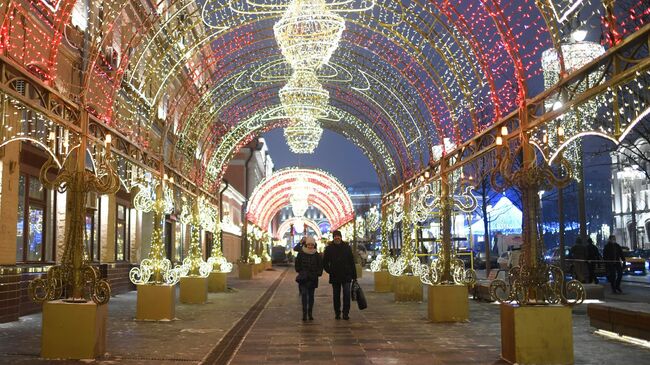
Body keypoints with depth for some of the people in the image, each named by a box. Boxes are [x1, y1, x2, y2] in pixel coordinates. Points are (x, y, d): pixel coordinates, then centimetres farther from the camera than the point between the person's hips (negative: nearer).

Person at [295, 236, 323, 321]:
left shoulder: (317, 255, 4)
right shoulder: (301, 253, 1)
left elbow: (320, 266, 9)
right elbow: (297, 264, 6)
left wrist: (318, 273, -2)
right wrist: (300, 272, -3)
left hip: (313, 279, 2)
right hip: (303, 278, -2)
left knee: (311, 295, 9)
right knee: (304, 294, -12)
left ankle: (310, 313, 17)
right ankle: (304, 313, -13)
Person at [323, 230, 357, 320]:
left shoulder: (347, 247, 3)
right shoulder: (329, 248, 3)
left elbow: (352, 262, 4)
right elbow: (325, 263, 11)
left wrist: (354, 276, 1)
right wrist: (330, 271, -1)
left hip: (346, 276, -1)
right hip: (334, 277, 1)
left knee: (347, 294, -9)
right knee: (336, 296, 8)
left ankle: (346, 313, -3)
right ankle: (337, 313, 18)